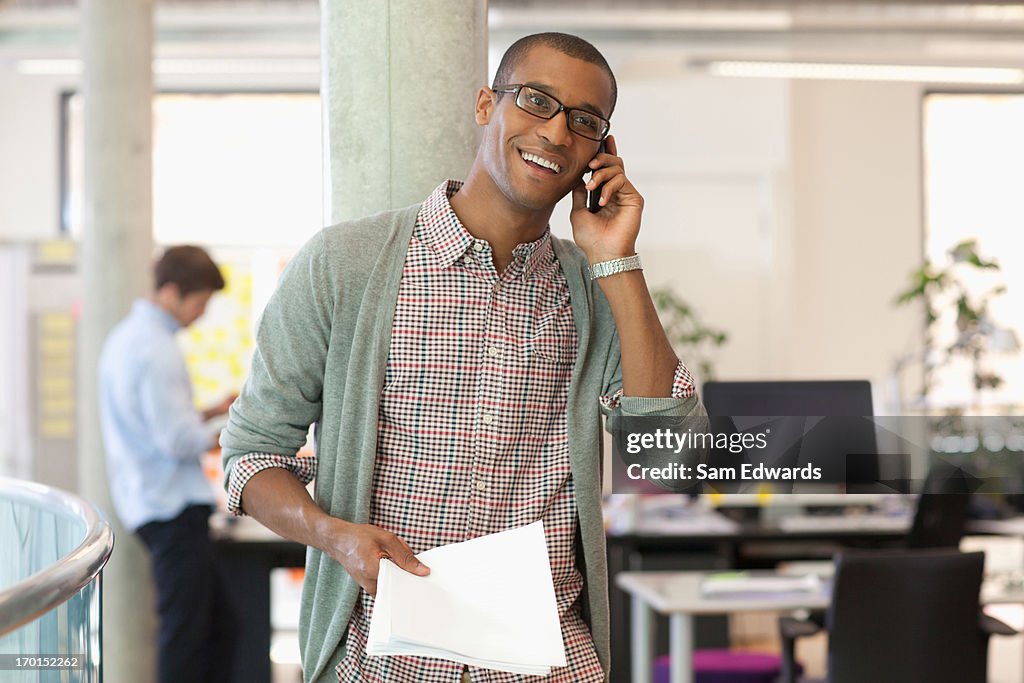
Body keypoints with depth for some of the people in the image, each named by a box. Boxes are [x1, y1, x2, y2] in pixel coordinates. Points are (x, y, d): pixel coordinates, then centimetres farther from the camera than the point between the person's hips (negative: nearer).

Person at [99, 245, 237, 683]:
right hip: (173, 505, -10)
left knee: (218, 624, 13)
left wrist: (213, 412, 13)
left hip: (145, 500, 10)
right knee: (186, 629, -5)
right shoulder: (156, 349, -17)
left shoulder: (124, 336, 16)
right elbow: (178, 440, -21)